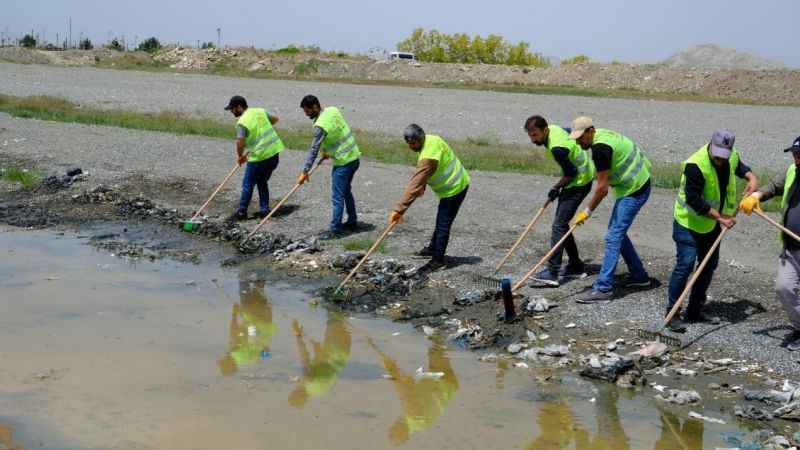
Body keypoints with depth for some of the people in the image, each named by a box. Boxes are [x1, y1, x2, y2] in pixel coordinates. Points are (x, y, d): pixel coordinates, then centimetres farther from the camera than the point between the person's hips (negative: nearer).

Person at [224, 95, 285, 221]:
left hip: (259, 157, -7)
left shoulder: (242, 122, -14)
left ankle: (242, 212, 13)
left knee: (248, 184, 7)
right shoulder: (260, 111, 8)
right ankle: (265, 210, 19)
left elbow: (240, 142, -25)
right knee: (262, 182, 20)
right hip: (274, 152, 7)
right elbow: (274, 119, 24)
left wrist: (240, 156, -7)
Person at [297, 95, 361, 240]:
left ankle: (335, 230, 1)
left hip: (343, 163, -9)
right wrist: (327, 150, 19)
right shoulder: (333, 110, 2)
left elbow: (313, 150, -21)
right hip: (354, 157, 9)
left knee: (337, 197, -3)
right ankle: (352, 222, 33)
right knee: (346, 191, 22)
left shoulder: (321, 125, -23)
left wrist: (305, 171, -17)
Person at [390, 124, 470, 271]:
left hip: (454, 189, -10)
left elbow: (415, 185, -36)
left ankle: (438, 260, 7)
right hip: (458, 184, 10)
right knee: (441, 221, 24)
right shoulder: (431, 139, -4)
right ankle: (433, 248, 40)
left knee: (443, 225, -2)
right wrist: (423, 186, 9)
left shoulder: (428, 157, -33)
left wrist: (399, 209, -35)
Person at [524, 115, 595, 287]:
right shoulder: (553, 128, -3)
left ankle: (552, 272, -18)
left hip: (580, 182, -10)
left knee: (559, 225, -14)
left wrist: (556, 188, -7)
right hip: (582, 175, 10)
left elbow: (571, 173, -24)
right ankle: (576, 266, 20)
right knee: (561, 223, 13)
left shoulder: (557, 148, -31)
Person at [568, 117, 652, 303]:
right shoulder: (602, 135, 7)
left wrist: (587, 212, -14)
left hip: (634, 191, -11)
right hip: (631, 187, 11)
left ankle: (603, 289, -13)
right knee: (617, 231, 18)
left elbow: (602, 187, -22)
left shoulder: (600, 148, -25)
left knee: (613, 236, -12)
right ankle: (639, 276, 27)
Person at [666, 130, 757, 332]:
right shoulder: (696, 165, -29)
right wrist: (720, 217, -28)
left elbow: (739, 167, 20)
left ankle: (695, 311, 24)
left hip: (712, 224, 8)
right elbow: (694, 200, -29)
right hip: (688, 222, -8)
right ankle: (672, 313, -3)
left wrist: (751, 178, -1)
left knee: (709, 265, 12)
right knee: (685, 265, -12)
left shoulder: (732, 157, -5)